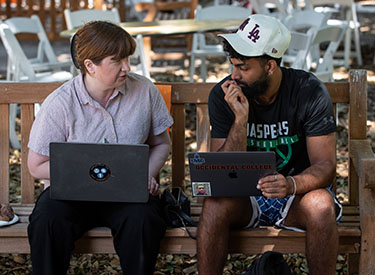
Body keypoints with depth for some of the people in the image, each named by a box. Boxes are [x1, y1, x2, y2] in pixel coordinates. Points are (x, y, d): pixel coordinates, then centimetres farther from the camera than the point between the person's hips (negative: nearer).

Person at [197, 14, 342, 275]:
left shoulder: (310, 92, -15)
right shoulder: (222, 95, -10)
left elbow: (325, 165, -17)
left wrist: (291, 184, -38)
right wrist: (240, 119, -27)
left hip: (297, 194, -1)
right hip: (246, 197, 1)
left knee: (320, 204, -34)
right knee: (215, 204, -31)